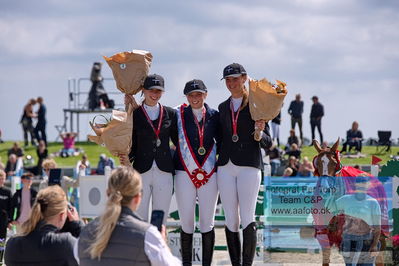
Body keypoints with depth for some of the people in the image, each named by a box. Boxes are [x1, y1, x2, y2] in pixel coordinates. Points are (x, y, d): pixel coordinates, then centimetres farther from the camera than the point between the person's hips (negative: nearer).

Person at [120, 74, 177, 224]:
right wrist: (127, 160, -12)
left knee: (160, 220, 4)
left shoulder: (170, 113, 9)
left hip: (164, 172, 1)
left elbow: (177, 140, 12)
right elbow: (132, 144, 6)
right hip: (141, 172, -1)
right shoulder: (134, 115, 5)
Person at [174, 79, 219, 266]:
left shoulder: (214, 116, 7)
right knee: (186, 224, 2)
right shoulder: (179, 115, 4)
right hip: (184, 173, -1)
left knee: (207, 223, 1)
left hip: (209, 174, 1)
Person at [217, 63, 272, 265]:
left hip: (249, 166, -4)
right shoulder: (223, 107, 15)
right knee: (231, 220, 3)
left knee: (247, 219, -11)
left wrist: (260, 133, -18)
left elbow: (267, 143, 2)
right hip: (225, 167, 4)